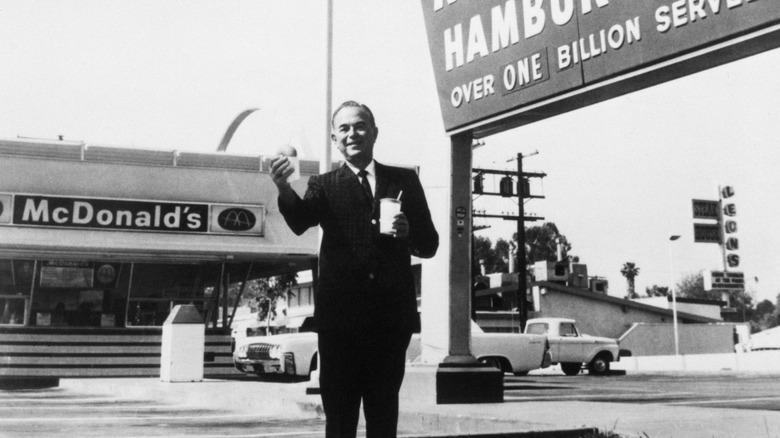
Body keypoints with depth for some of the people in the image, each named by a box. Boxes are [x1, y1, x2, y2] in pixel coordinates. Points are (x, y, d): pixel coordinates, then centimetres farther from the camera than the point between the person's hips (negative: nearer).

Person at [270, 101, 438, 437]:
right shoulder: (324, 185, 7)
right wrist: (283, 188, -35)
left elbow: (429, 245, 10)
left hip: (391, 316, 1)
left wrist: (408, 232, -12)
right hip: (341, 314, -1)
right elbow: (300, 222, -14)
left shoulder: (404, 181, 11)